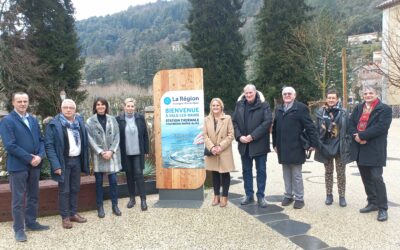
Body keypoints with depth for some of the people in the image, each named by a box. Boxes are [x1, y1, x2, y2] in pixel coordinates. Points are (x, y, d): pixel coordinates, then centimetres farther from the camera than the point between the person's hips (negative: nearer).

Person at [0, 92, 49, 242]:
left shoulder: (33, 120, 12)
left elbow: (41, 140, 9)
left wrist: (40, 156, -9)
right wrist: (29, 158, -17)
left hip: (35, 165, 6)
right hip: (18, 166, -6)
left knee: (33, 196, 15)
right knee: (18, 199, 4)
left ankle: (31, 223, 29)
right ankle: (18, 229, 16)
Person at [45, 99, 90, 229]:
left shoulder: (80, 122, 6)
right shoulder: (54, 124, -10)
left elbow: (84, 141, 9)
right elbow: (49, 145, -13)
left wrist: (85, 159, 3)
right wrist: (56, 164, -19)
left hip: (77, 159, 5)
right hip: (63, 161, -5)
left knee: (75, 188, 14)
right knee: (64, 190, 4)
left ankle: (74, 213, 27)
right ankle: (65, 217, 16)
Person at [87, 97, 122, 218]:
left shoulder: (112, 120, 6)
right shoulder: (90, 121, 0)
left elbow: (117, 136, 2)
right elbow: (90, 139, -6)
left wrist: (111, 151, -10)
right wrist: (101, 152, -14)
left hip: (112, 155, 1)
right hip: (98, 156, -1)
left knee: (113, 181, 5)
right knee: (99, 182, 7)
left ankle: (115, 205, 17)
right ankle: (100, 207, 17)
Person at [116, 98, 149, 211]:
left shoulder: (140, 118, 1)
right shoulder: (119, 119, -3)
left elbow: (145, 135, 4)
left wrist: (146, 150, 2)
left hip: (138, 152, 0)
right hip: (125, 153, 0)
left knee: (139, 174, -2)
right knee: (129, 175, 11)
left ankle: (143, 199, 5)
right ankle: (132, 198, 24)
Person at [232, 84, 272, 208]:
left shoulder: (264, 105, -5)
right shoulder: (239, 105, 6)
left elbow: (267, 121, -14)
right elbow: (234, 121, 5)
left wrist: (253, 136, -19)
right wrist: (239, 136, -10)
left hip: (259, 144, -3)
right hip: (244, 144, 4)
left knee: (261, 171, 6)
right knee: (246, 171, 12)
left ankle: (261, 196, 17)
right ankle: (249, 195, 24)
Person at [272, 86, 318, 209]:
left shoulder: (301, 108, -5)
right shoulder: (278, 109, 13)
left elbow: (310, 127, -9)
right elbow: (275, 128, 15)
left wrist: (313, 143, -14)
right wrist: (275, 144, 12)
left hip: (295, 148, -5)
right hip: (282, 148, 5)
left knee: (296, 175, 2)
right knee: (286, 174, 14)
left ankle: (299, 198, 14)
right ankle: (288, 196, 25)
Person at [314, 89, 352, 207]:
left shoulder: (343, 112, -2)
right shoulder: (320, 112, 2)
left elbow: (348, 130, -1)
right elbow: (317, 129, 4)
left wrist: (348, 145, -6)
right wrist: (316, 143, 0)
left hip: (339, 147, -1)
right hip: (325, 146, 1)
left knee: (341, 173, 7)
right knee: (328, 172, 12)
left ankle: (342, 196, 18)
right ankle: (329, 195, 23)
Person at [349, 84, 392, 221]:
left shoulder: (385, 109, -6)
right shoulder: (358, 108, 13)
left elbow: (381, 127, -18)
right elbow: (351, 124, 5)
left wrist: (362, 135, -19)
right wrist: (356, 136, -14)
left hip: (375, 150, -6)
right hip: (360, 149, 6)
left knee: (376, 178, -6)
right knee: (366, 178, 13)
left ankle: (382, 208, 6)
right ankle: (373, 203, 27)